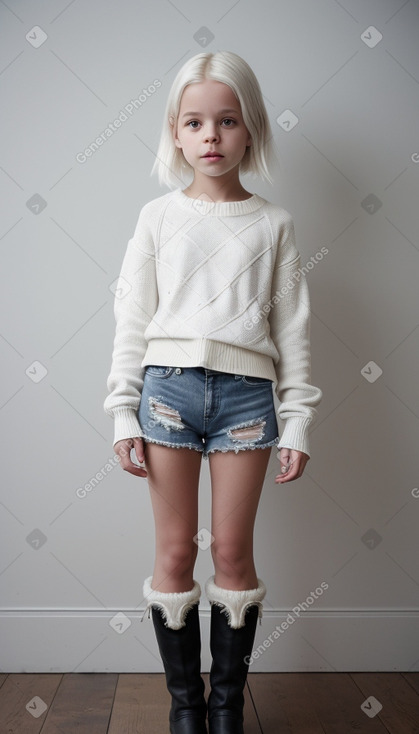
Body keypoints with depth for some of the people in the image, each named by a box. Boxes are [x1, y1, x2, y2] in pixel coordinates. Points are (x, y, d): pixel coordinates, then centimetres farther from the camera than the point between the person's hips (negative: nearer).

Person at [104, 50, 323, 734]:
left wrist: (297, 422, 2)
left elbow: (292, 326, 6)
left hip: (245, 393, 0)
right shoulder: (159, 216, 8)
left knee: (232, 551, 6)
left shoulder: (273, 224, 7)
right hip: (168, 386, 1)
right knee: (174, 551, 6)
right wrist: (124, 414, 1)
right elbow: (132, 319, 6)